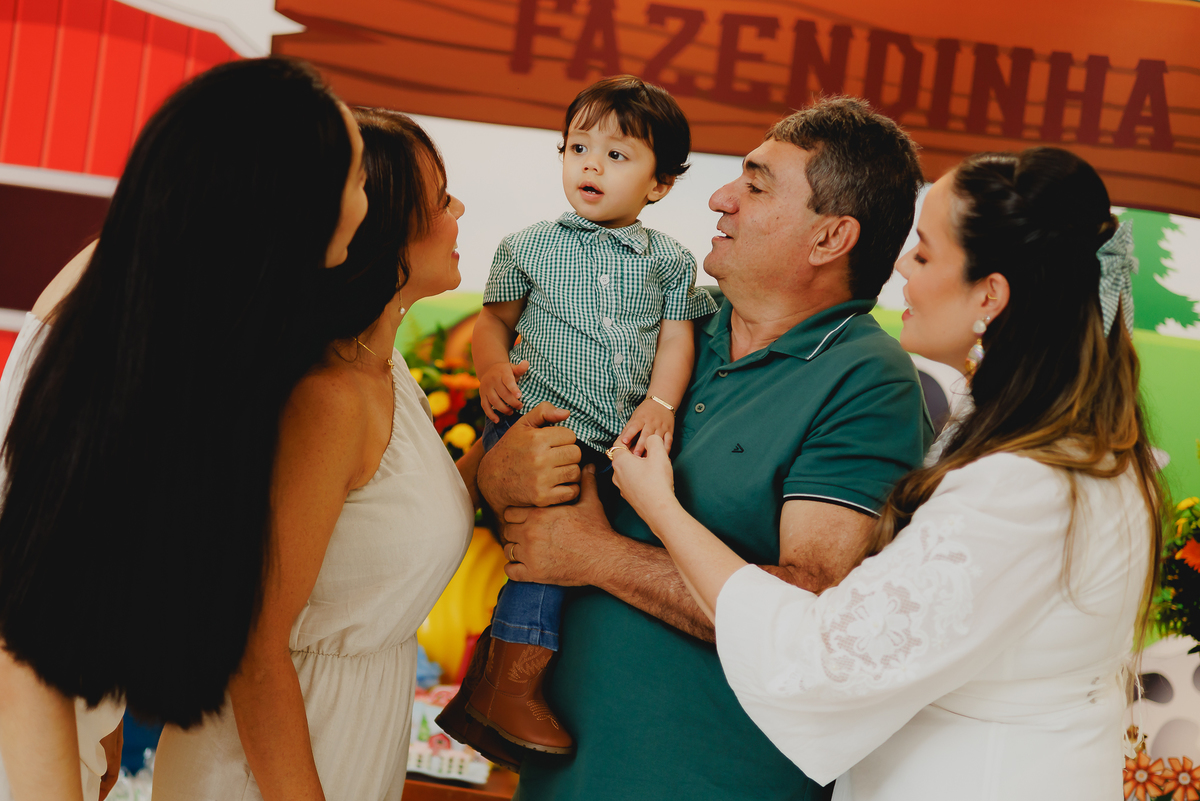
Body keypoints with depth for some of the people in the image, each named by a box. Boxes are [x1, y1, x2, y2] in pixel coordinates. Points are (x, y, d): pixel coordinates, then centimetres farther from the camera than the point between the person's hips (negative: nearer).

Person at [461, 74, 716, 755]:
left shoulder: (670, 260, 14)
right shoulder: (531, 247, 11)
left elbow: (676, 336, 10)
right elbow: (495, 318, 15)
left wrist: (660, 403, -6)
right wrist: (492, 367, -5)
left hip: (621, 444, 3)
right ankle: (511, 686, -14)